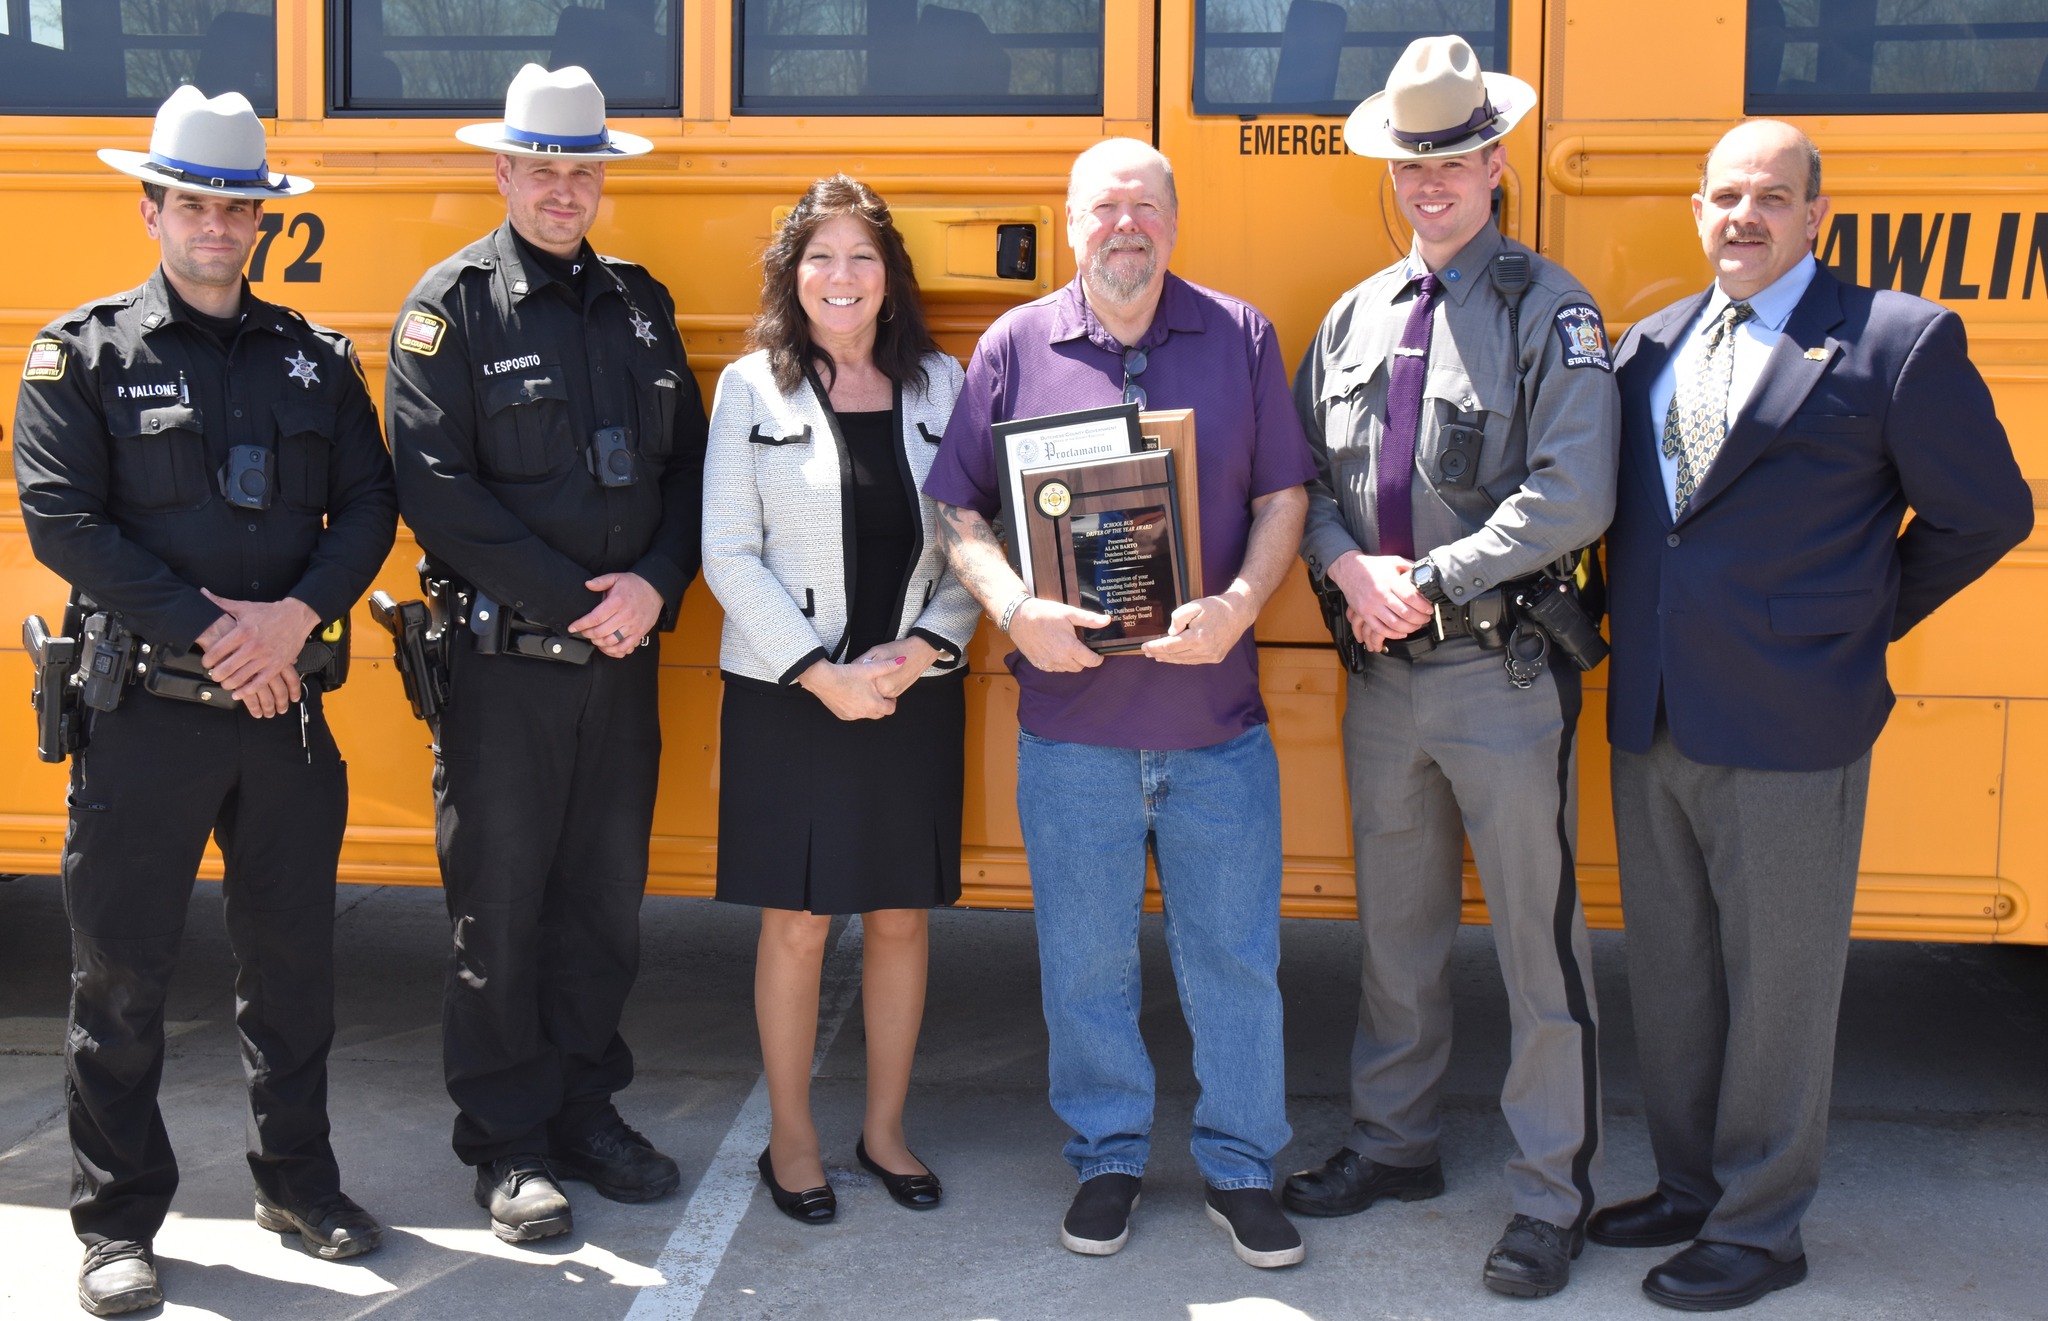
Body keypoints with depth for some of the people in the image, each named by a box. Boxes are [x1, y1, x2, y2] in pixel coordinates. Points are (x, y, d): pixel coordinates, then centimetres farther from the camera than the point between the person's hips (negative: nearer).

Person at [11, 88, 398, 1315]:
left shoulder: (317, 356, 8)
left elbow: (369, 507, 4)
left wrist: (298, 613, -13)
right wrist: (207, 627, -16)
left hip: (287, 702, 3)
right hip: (144, 706, -3)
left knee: (293, 949, 12)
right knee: (122, 968, 5)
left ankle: (299, 1177, 29)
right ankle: (119, 1220, 18)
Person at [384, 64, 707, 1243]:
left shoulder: (641, 302, 11)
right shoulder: (453, 304, -5)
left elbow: (688, 464, 10)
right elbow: (438, 490, -13)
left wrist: (656, 584, -8)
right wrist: (572, 602, -15)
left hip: (625, 655, 5)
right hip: (505, 658, -4)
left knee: (607, 892, 12)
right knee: (500, 904, 4)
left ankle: (586, 1109, 26)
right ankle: (508, 1141, 17)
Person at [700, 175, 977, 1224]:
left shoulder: (942, 386, 6)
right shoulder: (751, 387, 0)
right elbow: (728, 553, -5)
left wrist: (922, 648, -10)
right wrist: (820, 673, -12)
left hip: (914, 692, 2)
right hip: (787, 695, -2)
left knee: (900, 916, 10)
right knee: (796, 922, 4)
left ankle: (885, 1129, 26)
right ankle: (791, 1139, 20)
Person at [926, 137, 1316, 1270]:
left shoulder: (1240, 336, 3)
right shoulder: (1015, 346, 1)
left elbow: (1283, 495, 3)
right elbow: (957, 508, 2)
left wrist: (1241, 603, -14)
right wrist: (1014, 609, -14)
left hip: (1217, 717, 0)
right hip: (1071, 719, 0)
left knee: (1234, 950, 9)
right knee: (1085, 953, 11)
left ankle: (1240, 1166, 26)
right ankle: (1107, 1155, 30)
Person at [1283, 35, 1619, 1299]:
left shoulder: (1549, 308, -6)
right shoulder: (1355, 315, 11)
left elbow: (1573, 496, -15)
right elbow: (1305, 476, 11)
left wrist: (1428, 581, -16)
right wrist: (1352, 568, -9)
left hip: (1504, 671, -5)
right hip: (1383, 672, 6)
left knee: (1539, 939, 2)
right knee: (1396, 923, 17)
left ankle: (1555, 1196, 14)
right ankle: (1397, 1140, 33)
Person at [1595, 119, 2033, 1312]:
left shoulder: (1897, 342, -5)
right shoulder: (1653, 342, 11)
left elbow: (1988, 511, 0)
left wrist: (1866, 617, 1)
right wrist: (1637, 635, 9)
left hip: (1788, 724, -5)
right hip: (1652, 721, 6)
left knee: (1776, 983, 5)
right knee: (1670, 971, 15)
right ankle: (1690, 1188, 32)